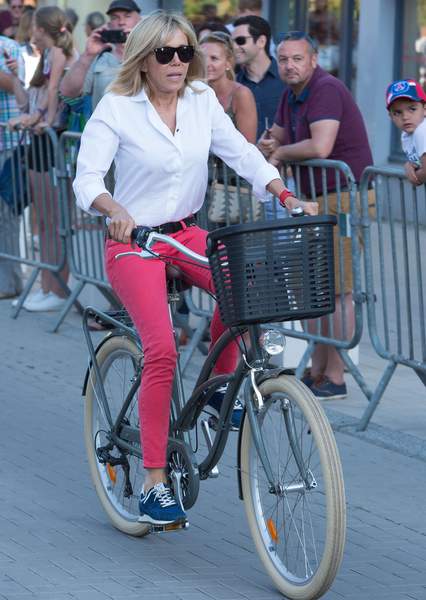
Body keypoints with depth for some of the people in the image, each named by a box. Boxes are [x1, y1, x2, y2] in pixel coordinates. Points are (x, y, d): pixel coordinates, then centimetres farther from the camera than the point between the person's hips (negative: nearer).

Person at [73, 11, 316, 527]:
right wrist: (116, 210, -43)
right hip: (132, 243, -4)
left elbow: (242, 154, -1)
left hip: (185, 233, 5)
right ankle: (153, 483, -16)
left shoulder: (203, 101, 2)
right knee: (161, 349, -23)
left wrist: (285, 195, -17)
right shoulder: (116, 108, -12)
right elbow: (87, 178, -21)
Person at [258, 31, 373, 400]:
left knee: (337, 290, -9)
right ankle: (318, 373, 20)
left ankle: (335, 379, -6)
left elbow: (319, 147, -30)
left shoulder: (327, 90, -18)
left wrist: (281, 153, -12)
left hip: (344, 196, -10)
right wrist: (267, 147, -2)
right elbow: (278, 138, 23)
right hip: (317, 201, 10)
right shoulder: (291, 96, 13)